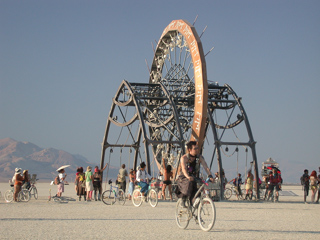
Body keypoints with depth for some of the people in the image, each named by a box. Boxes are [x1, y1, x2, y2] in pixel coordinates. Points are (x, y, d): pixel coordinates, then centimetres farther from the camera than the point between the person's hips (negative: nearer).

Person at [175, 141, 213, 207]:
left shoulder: (200, 157, -4)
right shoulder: (184, 158, -15)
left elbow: (206, 167, -16)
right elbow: (184, 168, -31)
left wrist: (210, 176, -35)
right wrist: (188, 177, -52)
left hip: (194, 178, 4)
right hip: (183, 179, -4)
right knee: (190, 182, -36)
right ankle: (183, 200, -21)